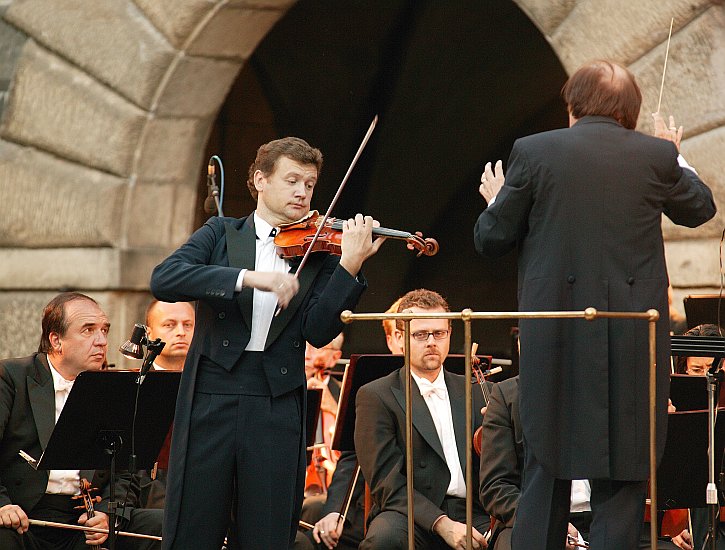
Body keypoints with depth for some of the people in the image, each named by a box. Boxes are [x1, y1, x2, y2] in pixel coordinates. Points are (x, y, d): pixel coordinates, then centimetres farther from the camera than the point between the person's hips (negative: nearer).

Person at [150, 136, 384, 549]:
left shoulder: (318, 253, 10)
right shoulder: (222, 234, 10)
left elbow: (318, 332, -4)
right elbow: (164, 279, -9)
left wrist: (349, 265, -16)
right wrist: (249, 277, -21)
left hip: (278, 408, 1)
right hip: (210, 400, -1)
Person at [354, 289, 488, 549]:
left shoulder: (473, 394, 19)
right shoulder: (375, 397, 4)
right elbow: (386, 482, -6)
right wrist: (441, 524, -19)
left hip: (472, 515, 2)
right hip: (412, 516, -2)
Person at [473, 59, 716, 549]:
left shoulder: (533, 152, -3)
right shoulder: (656, 156, 0)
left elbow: (492, 240, 2)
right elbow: (699, 208, 19)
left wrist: (496, 201, 23)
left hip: (555, 333, 0)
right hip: (632, 337, 0)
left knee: (547, 463, 11)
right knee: (623, 464, 6)